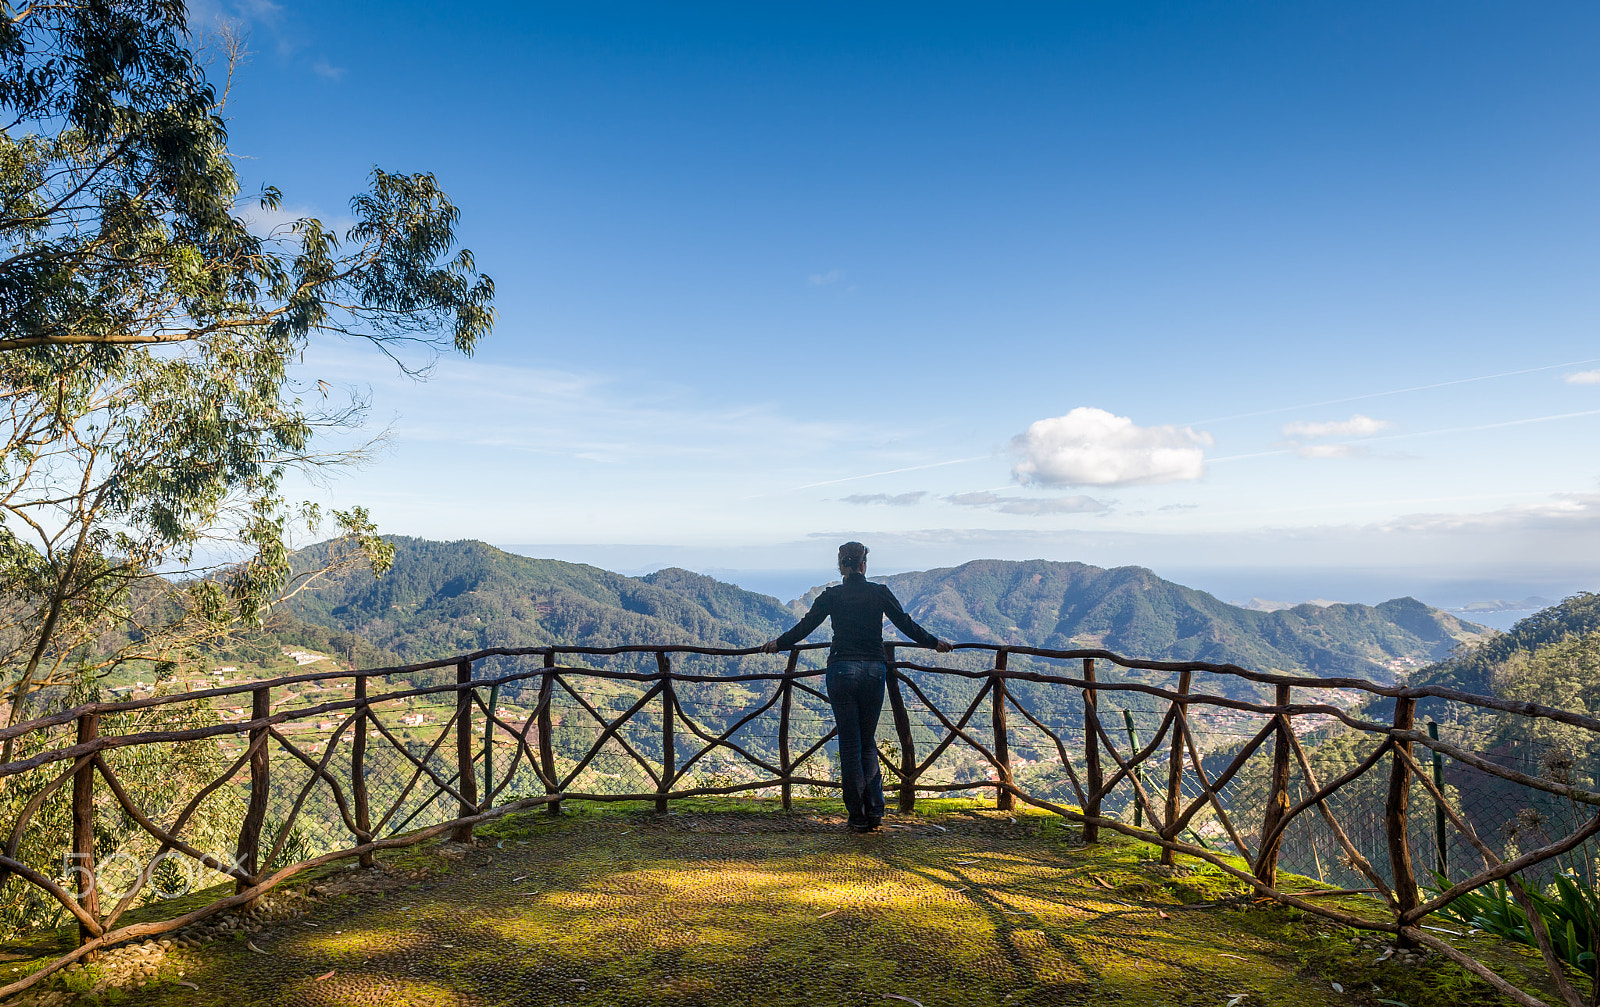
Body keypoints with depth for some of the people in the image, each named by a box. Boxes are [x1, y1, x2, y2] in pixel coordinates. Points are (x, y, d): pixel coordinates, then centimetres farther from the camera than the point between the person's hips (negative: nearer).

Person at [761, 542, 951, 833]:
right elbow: (907, 625, 7)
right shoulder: (880, 593, 1)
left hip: (842, 671, -1)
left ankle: (858, 817, 7)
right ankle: (875, 809, 6)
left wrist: (778, 643, 23)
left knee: (850, 745, 5)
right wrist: (934, 642, 23)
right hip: (874, 670, 2)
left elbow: (803, 627, 6)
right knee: (868, 742, 16)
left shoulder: (832, 596, -1)